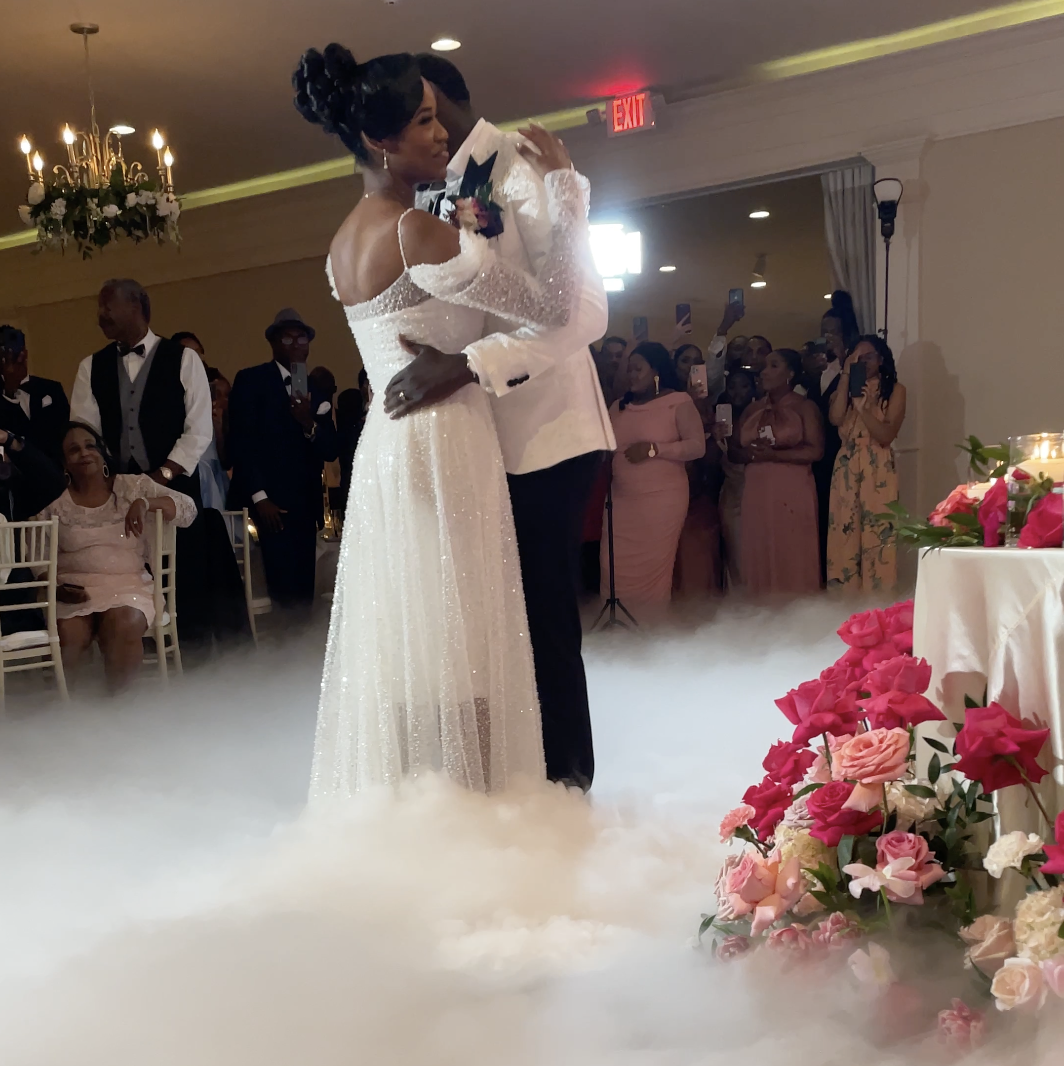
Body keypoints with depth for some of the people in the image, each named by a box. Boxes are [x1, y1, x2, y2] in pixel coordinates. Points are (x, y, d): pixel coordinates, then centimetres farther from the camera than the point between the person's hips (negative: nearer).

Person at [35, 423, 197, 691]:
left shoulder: (133, 485, 9)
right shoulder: (54, 500, 9)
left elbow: (188, 508, 2)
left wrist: (145, 503, -15)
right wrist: (54, 588, -11)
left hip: (128, 586, 0)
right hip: (72, 590, 0)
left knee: (122, 626, -34)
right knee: (65, 636, -32)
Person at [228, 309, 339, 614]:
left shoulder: (317, 390, 15)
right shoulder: (250, 380, 2)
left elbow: (330, 452, 7)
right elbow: (240, 442, -6)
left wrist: (310, 425, -12)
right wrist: (260, 497, -13)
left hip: (305, 505, 4)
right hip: (268, 502, -4)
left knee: (303, 588, 2)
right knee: (285, 587, -13)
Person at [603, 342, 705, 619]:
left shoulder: (679, 402, -2)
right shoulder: (619, 406, 14)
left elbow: (697, 446, -10)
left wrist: (653, 449, -19)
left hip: (662, 499, -5)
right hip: (621, 498, 5)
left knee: (652, 568, 0)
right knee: (615, 568, 2)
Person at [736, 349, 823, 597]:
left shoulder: (805, 407, 2)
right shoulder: (753, 409, 17)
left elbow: (815, 451, -9)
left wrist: (774, 454, -16)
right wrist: (748, 453, -6)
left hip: (792, 492, -5)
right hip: (757, 492, 5)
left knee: (793, 557, -5)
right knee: (760, 557, 3)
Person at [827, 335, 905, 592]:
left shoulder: (894, 389, 5)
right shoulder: (846, 387, 14)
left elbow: (887, 436, -7)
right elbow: (836, 419, -8)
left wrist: (864, 408, -20)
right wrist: (846, 375, -6)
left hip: (878, 472, -3)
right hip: (846, 470, 3)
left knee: (876, 538, -7)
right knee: (844, 538, 0)